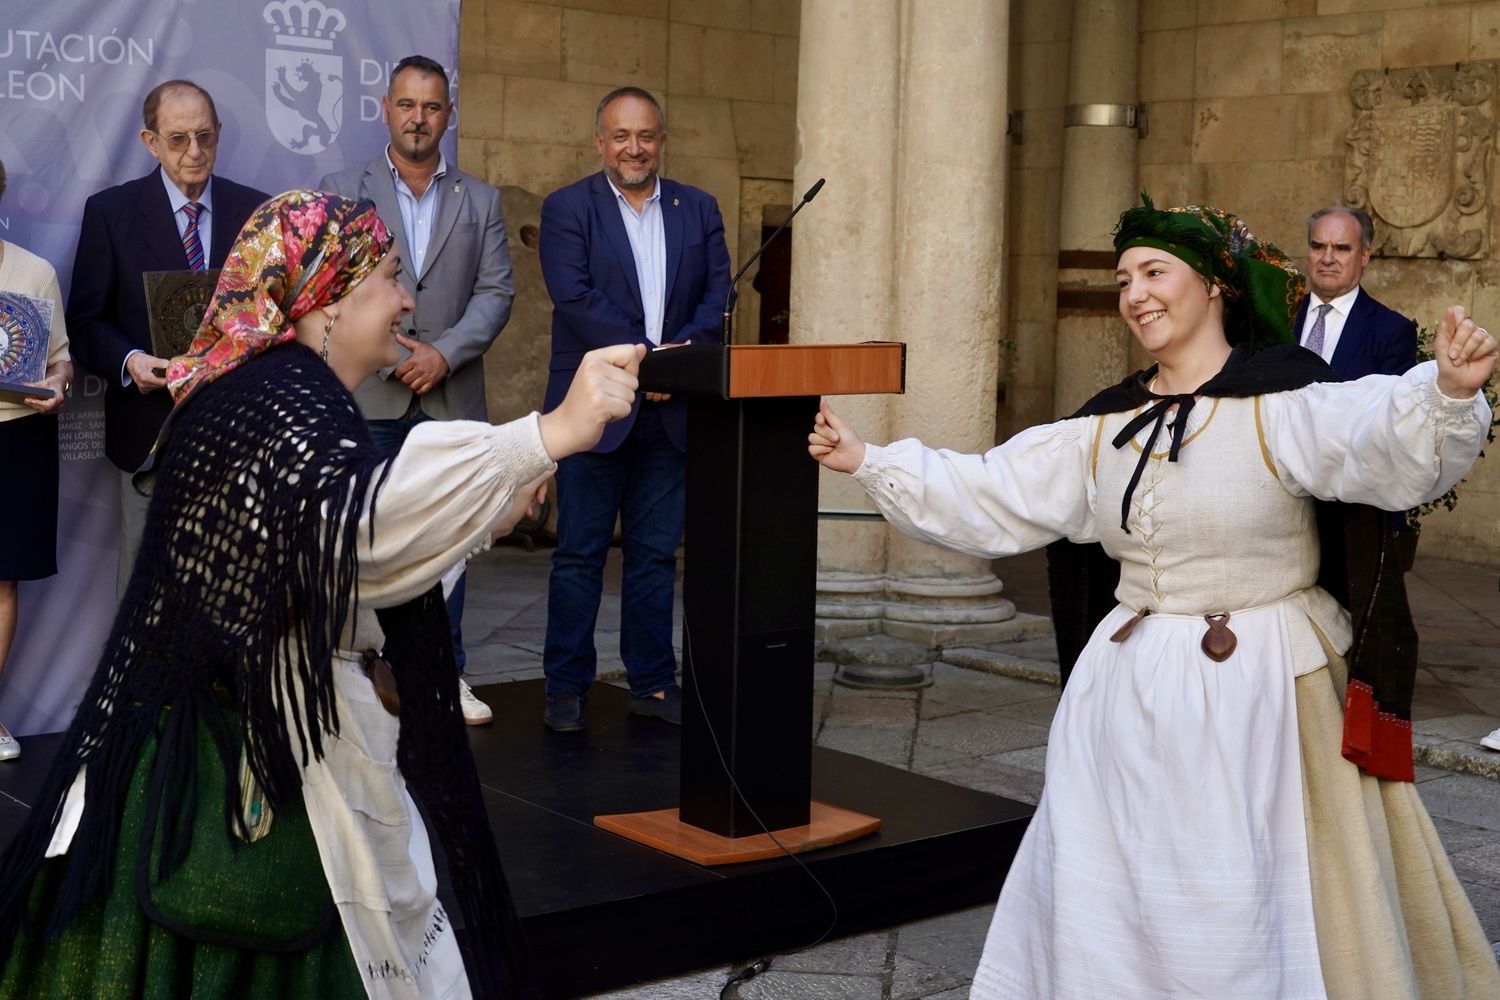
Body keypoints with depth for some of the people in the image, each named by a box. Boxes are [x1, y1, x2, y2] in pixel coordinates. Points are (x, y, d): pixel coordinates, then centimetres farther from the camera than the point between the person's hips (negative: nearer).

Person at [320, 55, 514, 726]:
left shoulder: (481, 202, 12)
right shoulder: (341, 192, 6)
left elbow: (496, 292, 3)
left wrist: (444, 354, -12)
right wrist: (396, 353, -11)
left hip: (451, 400, 2)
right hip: (367, 400, -2)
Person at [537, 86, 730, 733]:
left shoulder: (698, 210, 13)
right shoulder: (566, 210, 1)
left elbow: (718, 292, 5)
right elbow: (576, 297, -11)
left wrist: (681, 352, -13)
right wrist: (642, 356, -17)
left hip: (670, 412, 3)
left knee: (655, 554, 9)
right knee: (579, 554, 2)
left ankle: (653, 681, 18)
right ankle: (566, 686, 11)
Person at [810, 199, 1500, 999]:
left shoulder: (1283, 403, -11)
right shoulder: (1108, 425, 8)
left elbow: (1380, 439, -30)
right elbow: (987, 499, 13)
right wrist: (868, 462, 11)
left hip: (1258, 693, -6)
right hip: (1130, 689, 6)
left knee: (1247, 927, 4)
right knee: (1106, 913, 15)